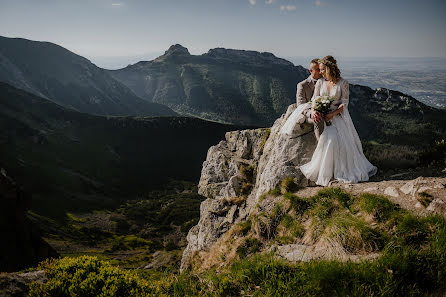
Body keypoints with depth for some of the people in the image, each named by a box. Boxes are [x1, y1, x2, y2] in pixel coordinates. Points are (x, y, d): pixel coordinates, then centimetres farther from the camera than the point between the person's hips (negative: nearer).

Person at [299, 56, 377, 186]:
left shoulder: (343, 83, -4)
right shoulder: (320, 82, 4)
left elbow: (344, 103, -7)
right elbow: (314, 100, 4)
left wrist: (332, 114, -20)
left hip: (338, 115, -1)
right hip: (323, 116, 1)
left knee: (345, 141, -5)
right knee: (330, 140, -17)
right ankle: (326, 173, -6)